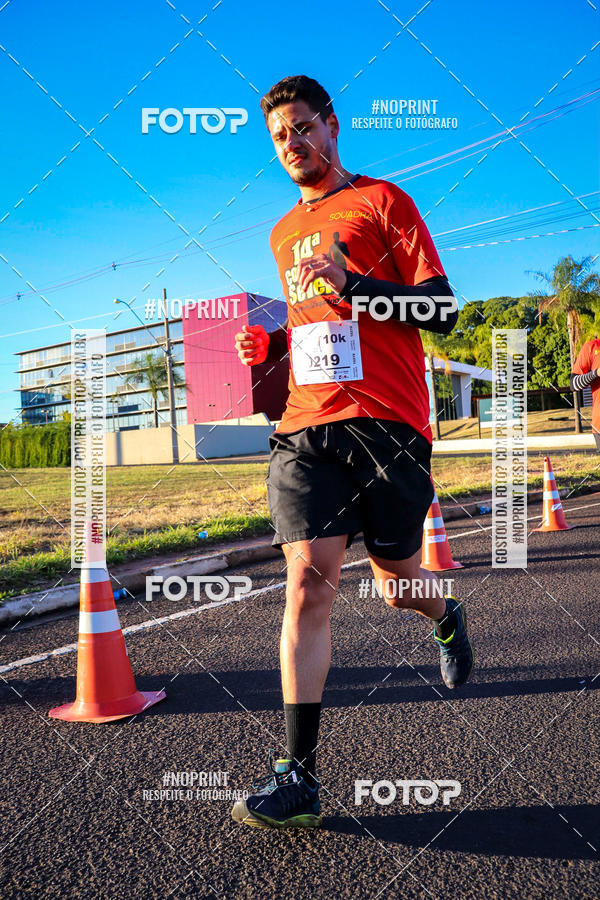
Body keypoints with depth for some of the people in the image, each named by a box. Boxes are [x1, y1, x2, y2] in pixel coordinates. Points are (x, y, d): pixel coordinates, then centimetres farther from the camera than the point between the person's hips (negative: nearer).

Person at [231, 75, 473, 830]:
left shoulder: (382, 201, 5)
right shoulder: (284, 233, 23)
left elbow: (441, 312, -2)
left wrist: (352, 285, -16)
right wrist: (272, 343, 12)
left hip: (385, 422, -4)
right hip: (306, 427, 4)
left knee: (397, 586, 7)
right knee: (307, 583, -10)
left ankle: (448, 619, 45)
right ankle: (297, 775, -5)